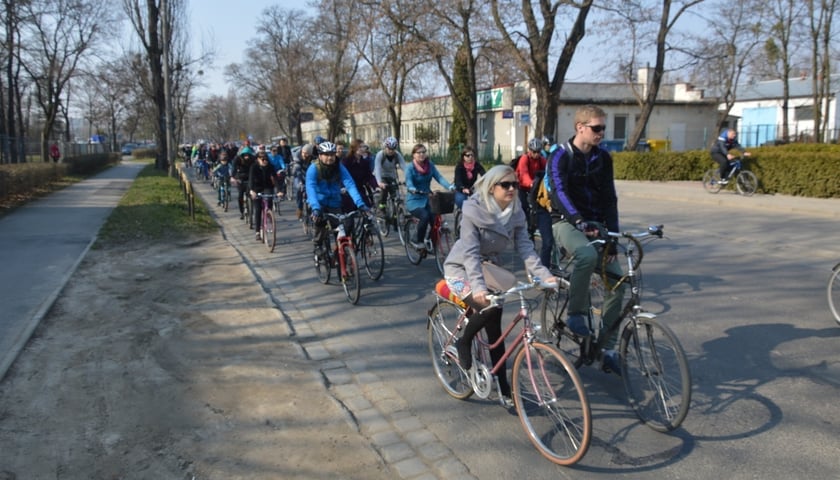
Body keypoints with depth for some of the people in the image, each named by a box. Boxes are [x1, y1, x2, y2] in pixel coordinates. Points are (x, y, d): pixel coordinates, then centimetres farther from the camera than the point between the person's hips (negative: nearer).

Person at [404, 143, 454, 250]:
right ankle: (418, 241, -9)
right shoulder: (410, 167, -9)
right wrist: (413, 189, -47)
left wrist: (450, 187, -26)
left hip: (426, 199, 4)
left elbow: (439, 177, -8)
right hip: (414, 201, -4)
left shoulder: (430, 165, 3)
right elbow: (409, 182, -23)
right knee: (425, 216, -31)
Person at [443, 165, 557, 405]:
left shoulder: (516, 213, -8)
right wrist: (478, 286, -44)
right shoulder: (473, 210, -24)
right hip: (462, 269, -5)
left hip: (489, 268, 5)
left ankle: (504, 387, 6)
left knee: (494, 326, -3)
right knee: (489, 307, -30)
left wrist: (545, 275, -29)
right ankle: (463, 343, -1)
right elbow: (470, 253, -30)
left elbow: (525, 247, -14)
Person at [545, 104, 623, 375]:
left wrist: (613, 233, -8)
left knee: (616, 280, -7)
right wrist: (579, 222, -36)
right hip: (566, 222, -5)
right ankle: (576, 314, -17)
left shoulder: (603, 158, 7)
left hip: (595, 225, 5)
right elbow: (559, 192, -22)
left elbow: (609, 197, 3)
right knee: (587, 254, -38)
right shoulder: (562, 156, -8)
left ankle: (607, 350, 3)